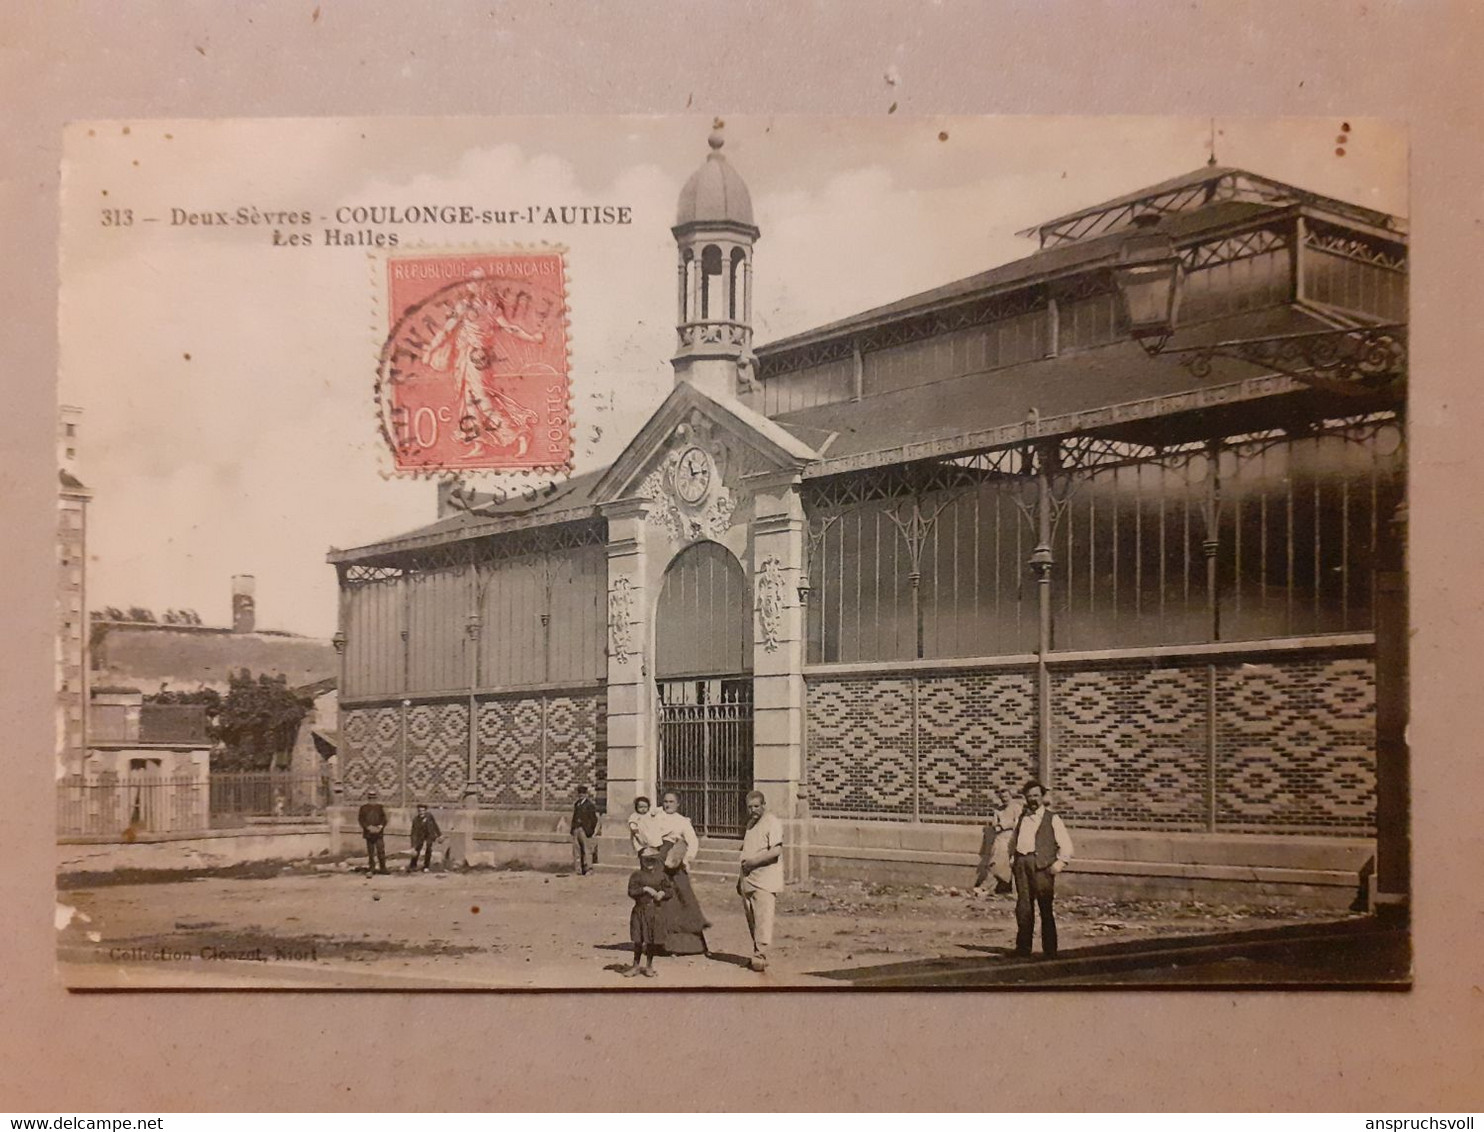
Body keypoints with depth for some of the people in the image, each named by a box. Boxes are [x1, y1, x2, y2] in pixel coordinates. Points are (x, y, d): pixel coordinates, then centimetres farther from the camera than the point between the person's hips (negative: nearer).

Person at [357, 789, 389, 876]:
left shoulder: (379, 807, 7)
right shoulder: (363, 807, 1)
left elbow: (384, 818, 9)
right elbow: (361, 819, -2)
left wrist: (380, 826, -8)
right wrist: (369, 827, -14)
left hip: (379, 832, 1)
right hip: (369, 833, -1)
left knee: (381, 850, -5)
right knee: (370, 852, 4)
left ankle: (383, 868, 3)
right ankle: (371, 869, 11)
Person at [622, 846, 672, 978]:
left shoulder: (660, 875, 4)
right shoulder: (636, 875, -3)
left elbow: (671, 890, 8)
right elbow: (631, 892, -11)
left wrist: (662, 893, -11)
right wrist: (645, 889, -20)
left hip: (654, 911, 1)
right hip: (639, 910, -1)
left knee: (652, 941, 7)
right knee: (638, 940, 5)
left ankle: (649, 966, 22)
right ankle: (636, 966, 18)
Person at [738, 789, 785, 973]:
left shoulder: (772, 822, -8)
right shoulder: (750, 823, 19)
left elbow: (776, 851, -19)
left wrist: (753, 861, -18)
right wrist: (741, 878, 24)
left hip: (766, 881, -8)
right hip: (748, 880, 8)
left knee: (763, 920, -11)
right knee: (752, 921, 10)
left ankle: (760, 956, -13)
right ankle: (758, 956, 18)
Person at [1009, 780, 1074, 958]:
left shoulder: (1052, 819, 5)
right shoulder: (1021, 818, 20)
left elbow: (1066, 845, 2)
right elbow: (1012, 841, 32)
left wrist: (1059, 864, -9)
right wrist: (1012, 858, 17)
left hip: (1042, 866, -4)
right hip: (1022, 863, 4)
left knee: (1045, 908, -5)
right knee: (1023, 907, 3)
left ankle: (1050, 950, -1)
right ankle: (1023, 947, 9)